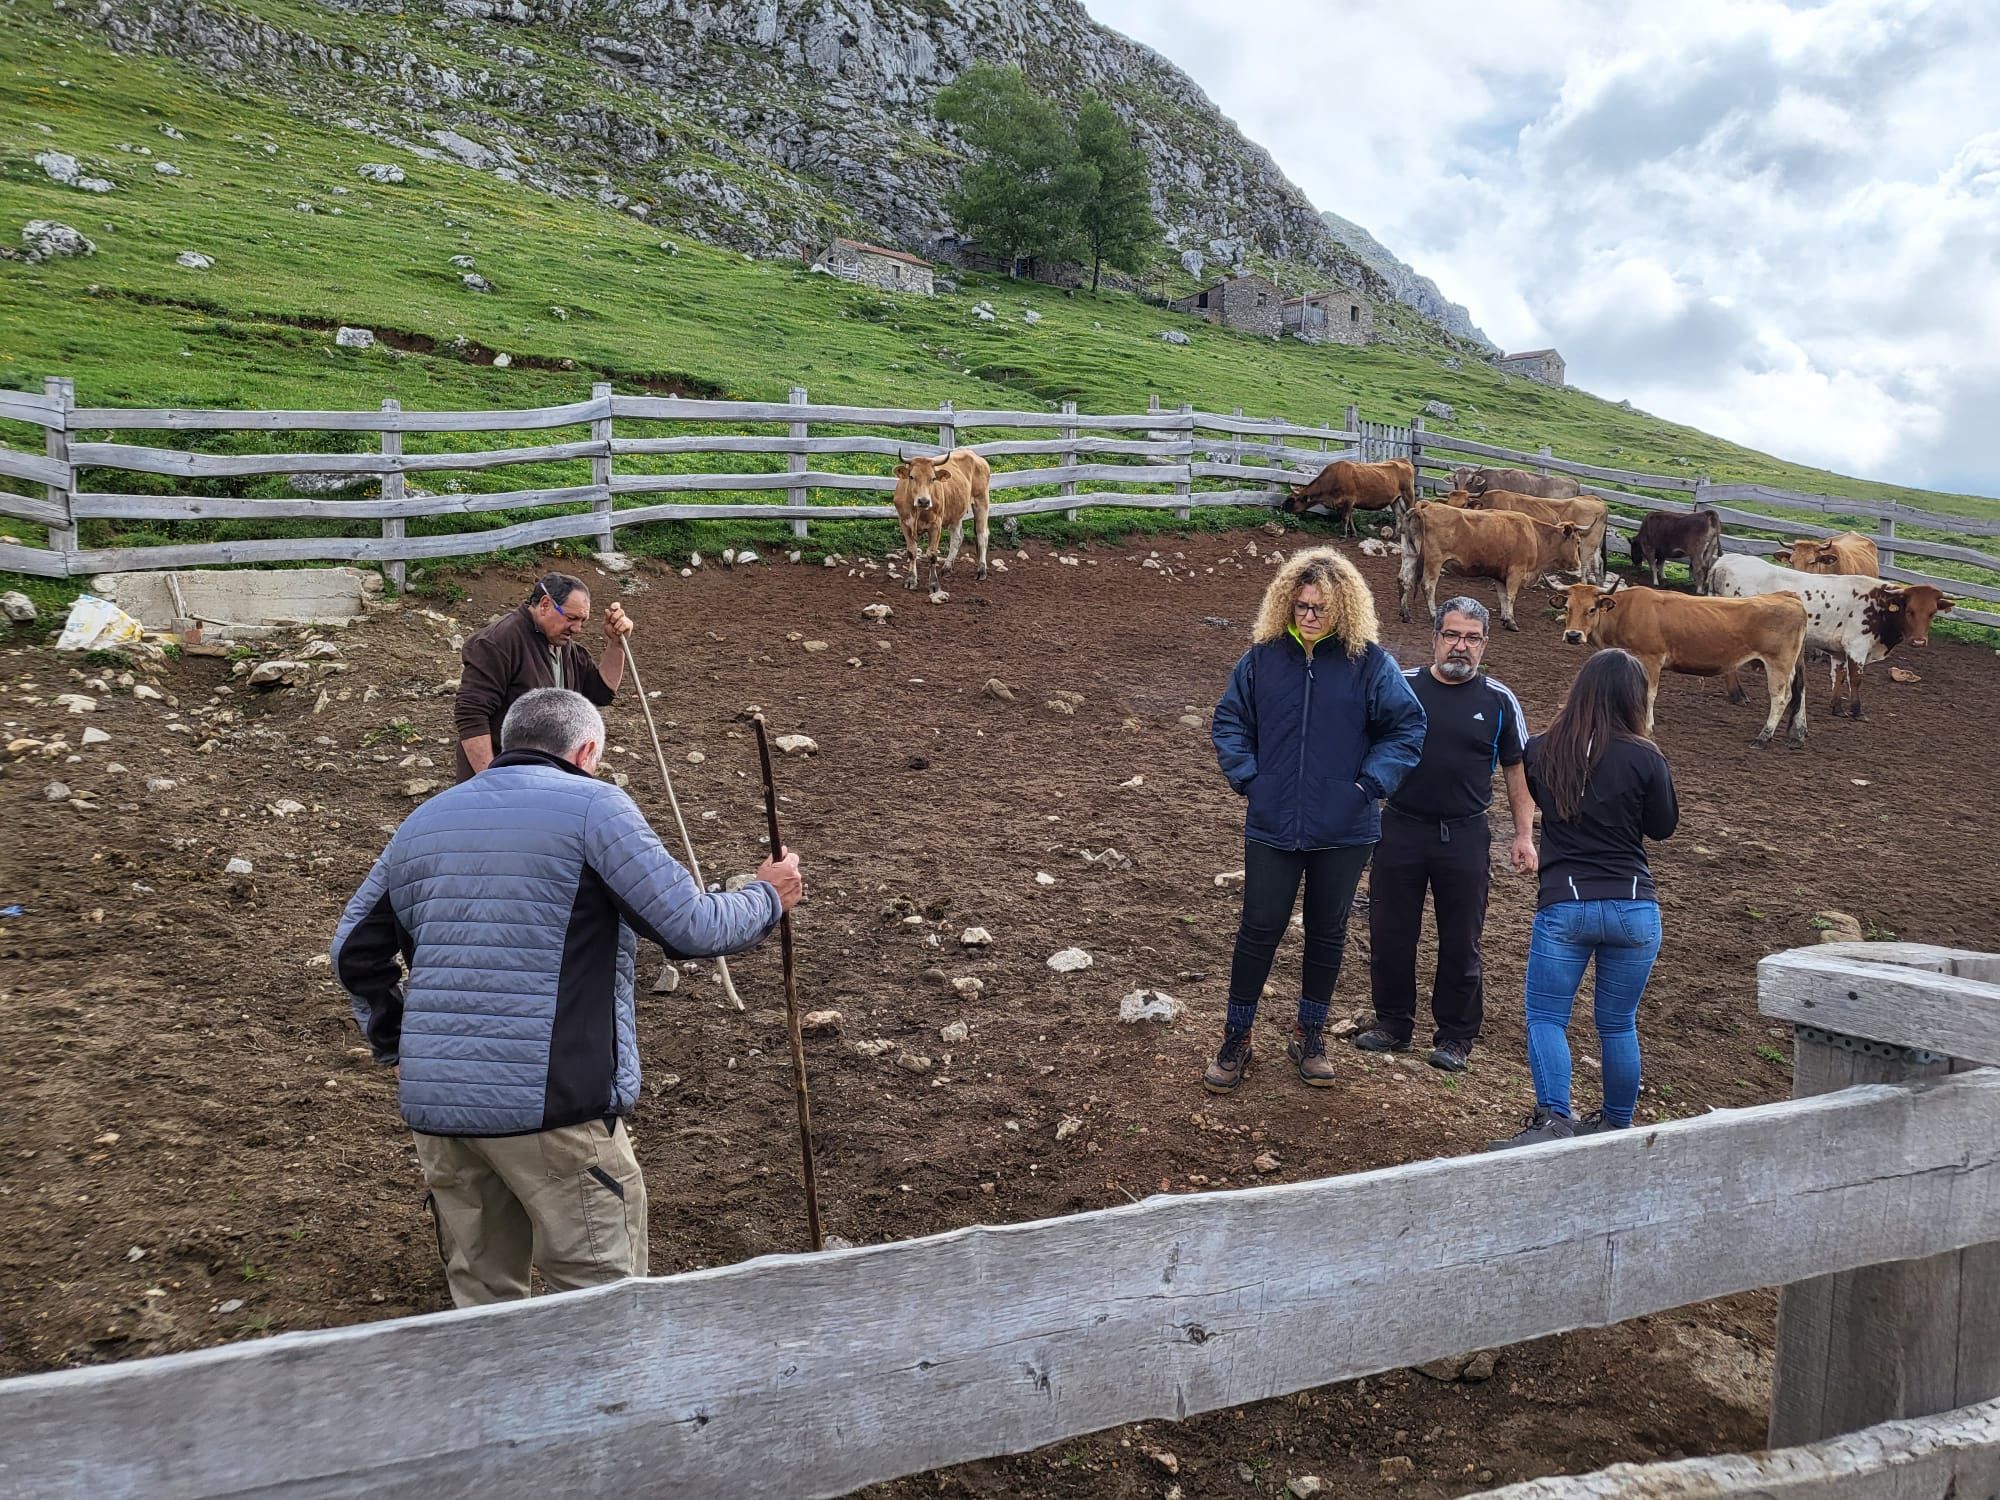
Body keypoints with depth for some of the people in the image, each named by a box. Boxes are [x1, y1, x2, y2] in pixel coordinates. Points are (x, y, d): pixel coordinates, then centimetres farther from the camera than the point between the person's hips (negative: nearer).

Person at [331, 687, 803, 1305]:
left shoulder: (425, 820, 15)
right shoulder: (593, 805, -5)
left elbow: (355, 952, 21)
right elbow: (693, 928, -10)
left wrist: (398, 1047, 28)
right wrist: (767, 898, 7)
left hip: (435, 1102, 7)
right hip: (556, 1100, -6)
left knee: (481, 1295, 18)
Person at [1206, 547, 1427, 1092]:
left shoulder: (1370, 663, -6)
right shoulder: (1263, 656, -1)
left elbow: (1406, 727, 0)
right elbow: (1230, 720, 9)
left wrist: (1370, 783, -9)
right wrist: (1246, 777, -3)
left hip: (1343, 832, 0)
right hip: (1272, 827, 0)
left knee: (1328, 934, 13)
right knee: (1259, 929, 5)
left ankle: (1310, 1035, 31)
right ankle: (1236, 1041, 19)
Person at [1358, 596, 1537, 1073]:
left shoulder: (1499, 701, 1)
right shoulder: (1400, 688, 0)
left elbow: (1516, 770, 7)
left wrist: (1523, 835, 2)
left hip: (1465, 837, -1)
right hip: (1400, 829, 1)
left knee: (1461, 943, 6)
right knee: (1390, 934, 8)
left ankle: (1455, 1037, 20)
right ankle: (1393, 1024, 25)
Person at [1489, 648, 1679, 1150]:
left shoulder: (1541, 750, -3)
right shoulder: (1645, 758, -9)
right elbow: (1663, 826, 5)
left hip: (1563, 906, -1)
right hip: (1634, 907, 1)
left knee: (1545, 1016, 8)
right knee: (1619, 1024, 14)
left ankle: (1553, 1118, -9)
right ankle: (1617, 1127, 26)